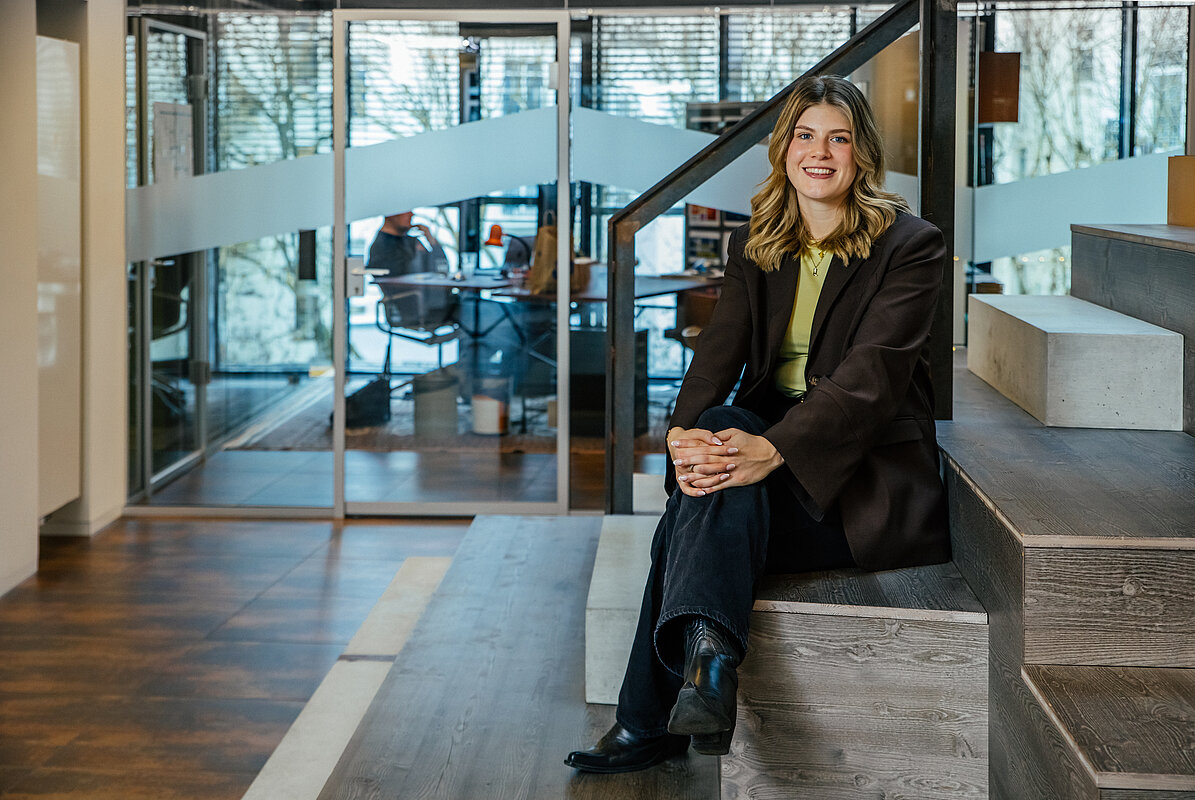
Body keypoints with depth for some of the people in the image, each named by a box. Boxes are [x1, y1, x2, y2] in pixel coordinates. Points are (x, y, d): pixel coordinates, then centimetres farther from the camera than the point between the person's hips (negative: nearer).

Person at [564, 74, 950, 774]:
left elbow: (873, 372, -19)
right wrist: (685, 433, -26)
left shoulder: (911, 246, -5)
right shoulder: (756, 246, 12)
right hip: (769, 435, 5)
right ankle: (707, 661, -40)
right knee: (721, 428, -31)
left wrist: (772, 449, -34)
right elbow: (720, 350, -3)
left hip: (870, 475, -5)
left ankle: (650, 722, -33)